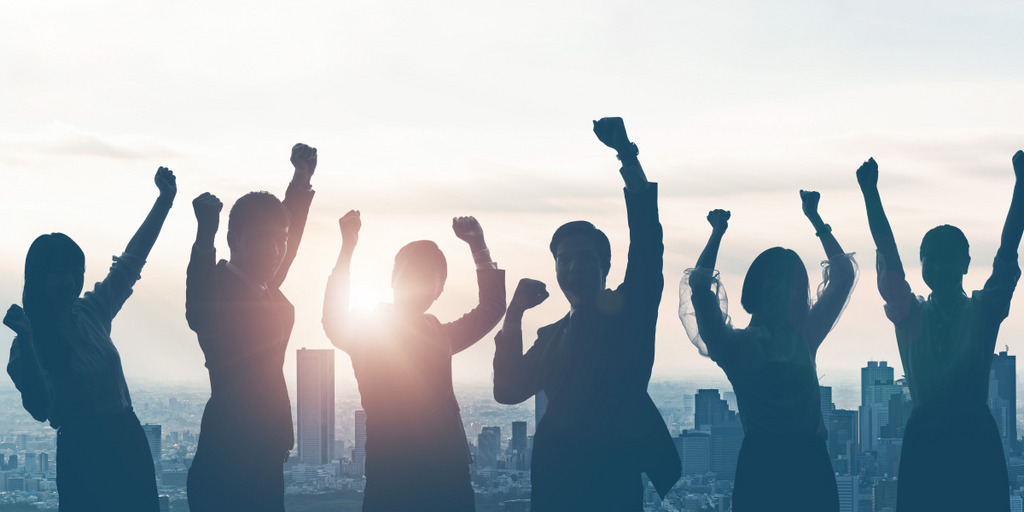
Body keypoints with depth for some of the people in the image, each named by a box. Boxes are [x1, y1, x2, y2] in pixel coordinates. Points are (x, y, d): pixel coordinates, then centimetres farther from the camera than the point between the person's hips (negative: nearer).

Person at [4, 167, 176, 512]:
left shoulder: (92, 312, 7)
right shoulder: (32, 341, -8)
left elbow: (132, 259, 15)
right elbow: (40, 408, -22)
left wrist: (165, 199, 11)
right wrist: (26, 340, -31)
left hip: (128, 440, 6)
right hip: (83, 454, -6)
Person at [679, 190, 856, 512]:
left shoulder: (805, 337, 16)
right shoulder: (735, 344, 6)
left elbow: (844, 276, 19)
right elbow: (699, 286, -6)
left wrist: (815, 219, 20)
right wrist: (717, 233, 1)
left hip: (809, 464, 3)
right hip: (760, 463, -3)